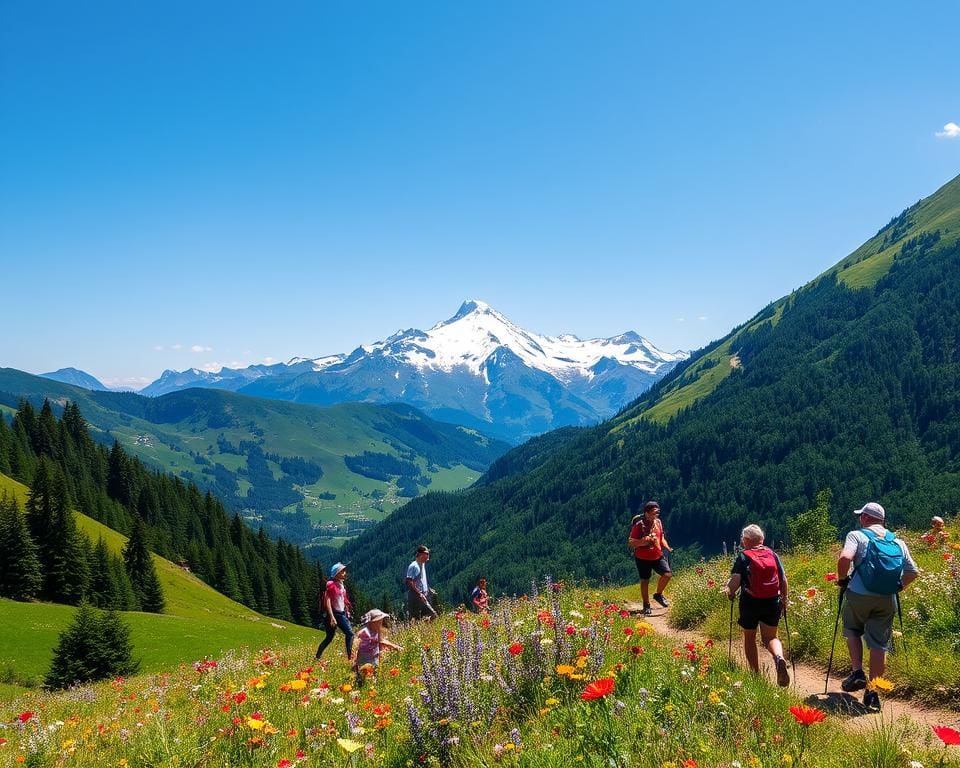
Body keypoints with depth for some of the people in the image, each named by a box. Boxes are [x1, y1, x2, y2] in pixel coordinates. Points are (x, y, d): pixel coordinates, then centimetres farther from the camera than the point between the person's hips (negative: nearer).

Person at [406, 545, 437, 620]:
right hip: (415, 597, -9)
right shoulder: (413, 566, -14)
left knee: (433, 615, 4)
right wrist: (419, 594, -23)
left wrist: (428, 590, 15)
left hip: (423, 597, 9)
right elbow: (409, 582, -21)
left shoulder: (423, 564, 15)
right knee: (416, 619, -5)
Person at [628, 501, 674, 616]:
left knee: (667, 574, -9)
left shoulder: (658, 522, 0)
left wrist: (667, 548, -2)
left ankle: (658, 594, 16)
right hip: (643, 558, -5)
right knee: (645, 581, 5)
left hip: (658, 556, 5)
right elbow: (631, 543, -17)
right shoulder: (639, 525, -18)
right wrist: (643, 542, -32)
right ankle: (646, 606, 20)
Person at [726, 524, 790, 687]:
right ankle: (779, 657, -23)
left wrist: (730, 592, 5)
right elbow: (783, 579, 6)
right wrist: (784, 599, 16)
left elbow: (735, 580, -14)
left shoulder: (743, 556, -5)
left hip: (750, 602, -2)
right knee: (770, 637, 9)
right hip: (772, 602, 2)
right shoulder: (772, 554, 5)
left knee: (749, 638, 16)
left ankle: (755, 673, 19)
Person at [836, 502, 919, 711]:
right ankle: (872, 693, 6)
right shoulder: (898, 542, 14)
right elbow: (913, 572, 13)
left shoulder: (857, 535, 0)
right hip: (887, 600, 3)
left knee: (852, 631, 22)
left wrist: (842, 579, -3)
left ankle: (857, 672, 6)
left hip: (859, 595, -3)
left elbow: (845, 557, -18)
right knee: (879, 645, 7)